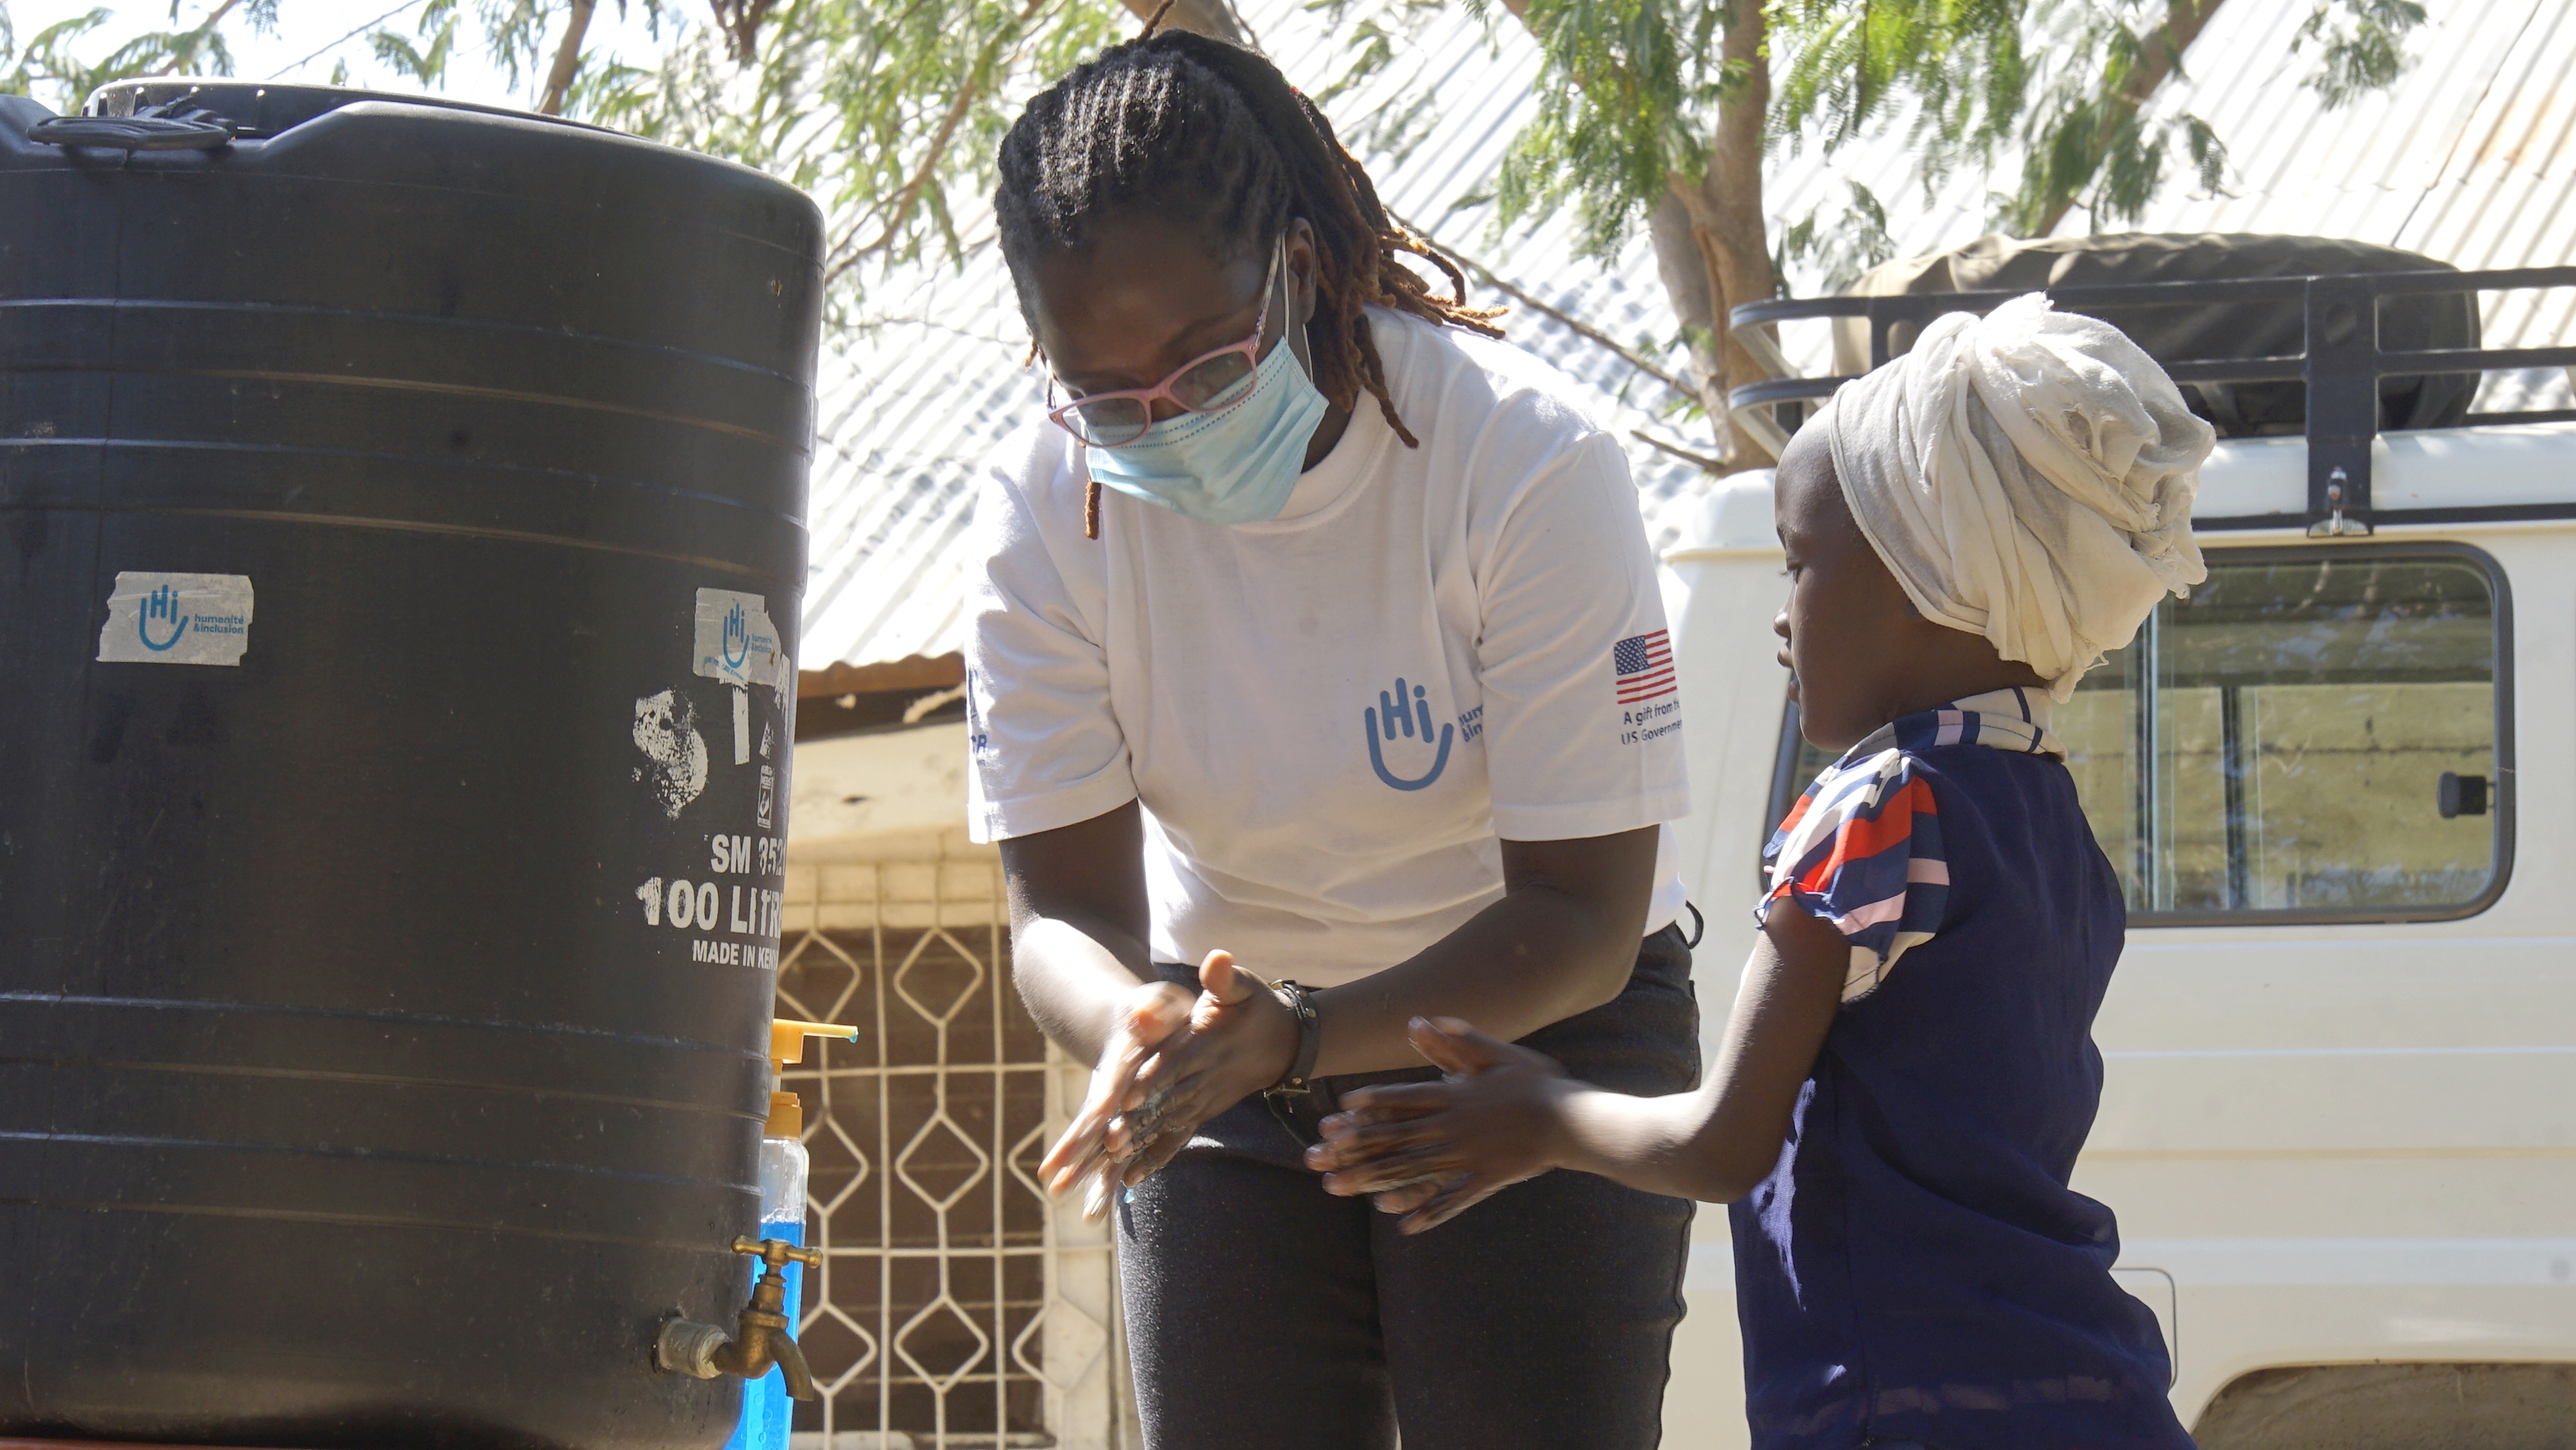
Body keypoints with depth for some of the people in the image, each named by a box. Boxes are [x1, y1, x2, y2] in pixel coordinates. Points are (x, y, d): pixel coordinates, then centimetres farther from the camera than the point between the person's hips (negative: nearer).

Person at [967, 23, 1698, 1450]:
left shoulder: (1524, 457, -24)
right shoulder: (1044, 507, -14)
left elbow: (1584, 917, -23)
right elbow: (1062, 898, -13)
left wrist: (1294, 1037, -38)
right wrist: (1132, 1029, -38)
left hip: (1540, 1021, -3)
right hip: (1232, 1028, 3)